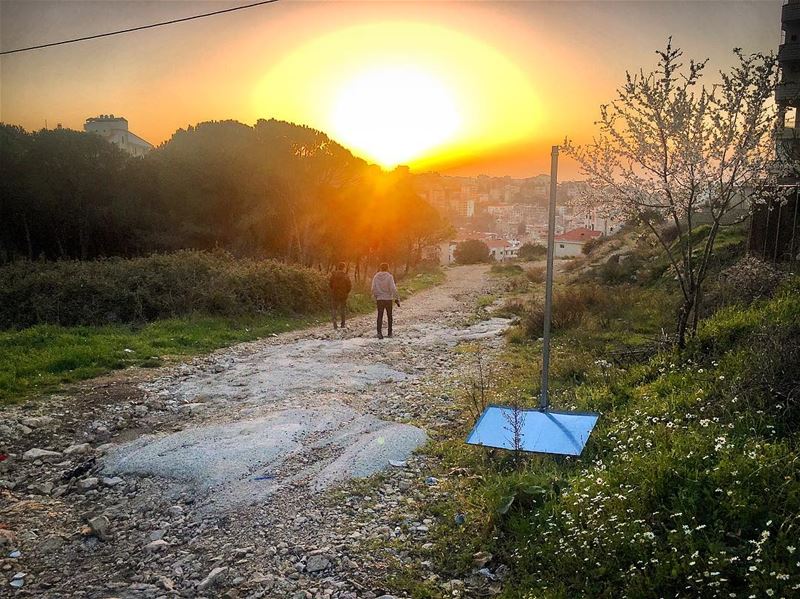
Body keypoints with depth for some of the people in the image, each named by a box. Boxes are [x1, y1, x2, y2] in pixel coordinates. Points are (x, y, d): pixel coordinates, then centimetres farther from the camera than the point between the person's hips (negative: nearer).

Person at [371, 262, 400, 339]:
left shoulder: (376, 277, -2)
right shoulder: (389, 276, -11)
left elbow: (373, 289, 0)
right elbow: (393, 288, -15)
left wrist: (375, 298, 14)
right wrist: (397, 299, -10)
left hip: (379, 299, 2)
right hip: (388, 298, -2)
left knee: (380, 316, 5)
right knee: (389, 316, 13)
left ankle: (379, 332, -10)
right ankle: (389, 332, 18)